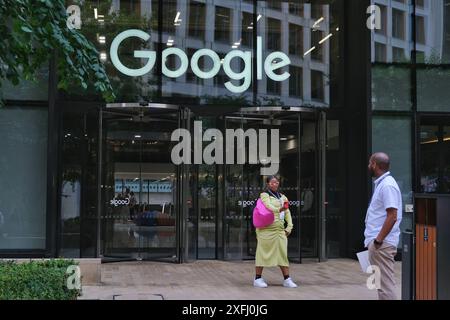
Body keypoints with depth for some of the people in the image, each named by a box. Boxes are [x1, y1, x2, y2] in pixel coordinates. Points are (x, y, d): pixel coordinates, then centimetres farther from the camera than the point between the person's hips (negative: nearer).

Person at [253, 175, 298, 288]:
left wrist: (289, 227, 5)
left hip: (280, 229, 6)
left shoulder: (282, 197, 19)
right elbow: (269, 207, -18)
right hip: (267, 229, -6)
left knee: (283, 253, 2)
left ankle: (287, 279, 4)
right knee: (263, 253, -1)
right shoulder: (264, 195, 0)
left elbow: (287, 213, 17)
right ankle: (258, 279, 7)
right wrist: (279, 209, -34)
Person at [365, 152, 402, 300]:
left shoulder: (387, 185, -15)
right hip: (376, 243, 10)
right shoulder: (380, 183, 16)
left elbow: (392, 217, -22)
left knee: (385, 285, -8)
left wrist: (378, 240, -20)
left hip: (382, 244, -10)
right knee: (381, 284, 14)